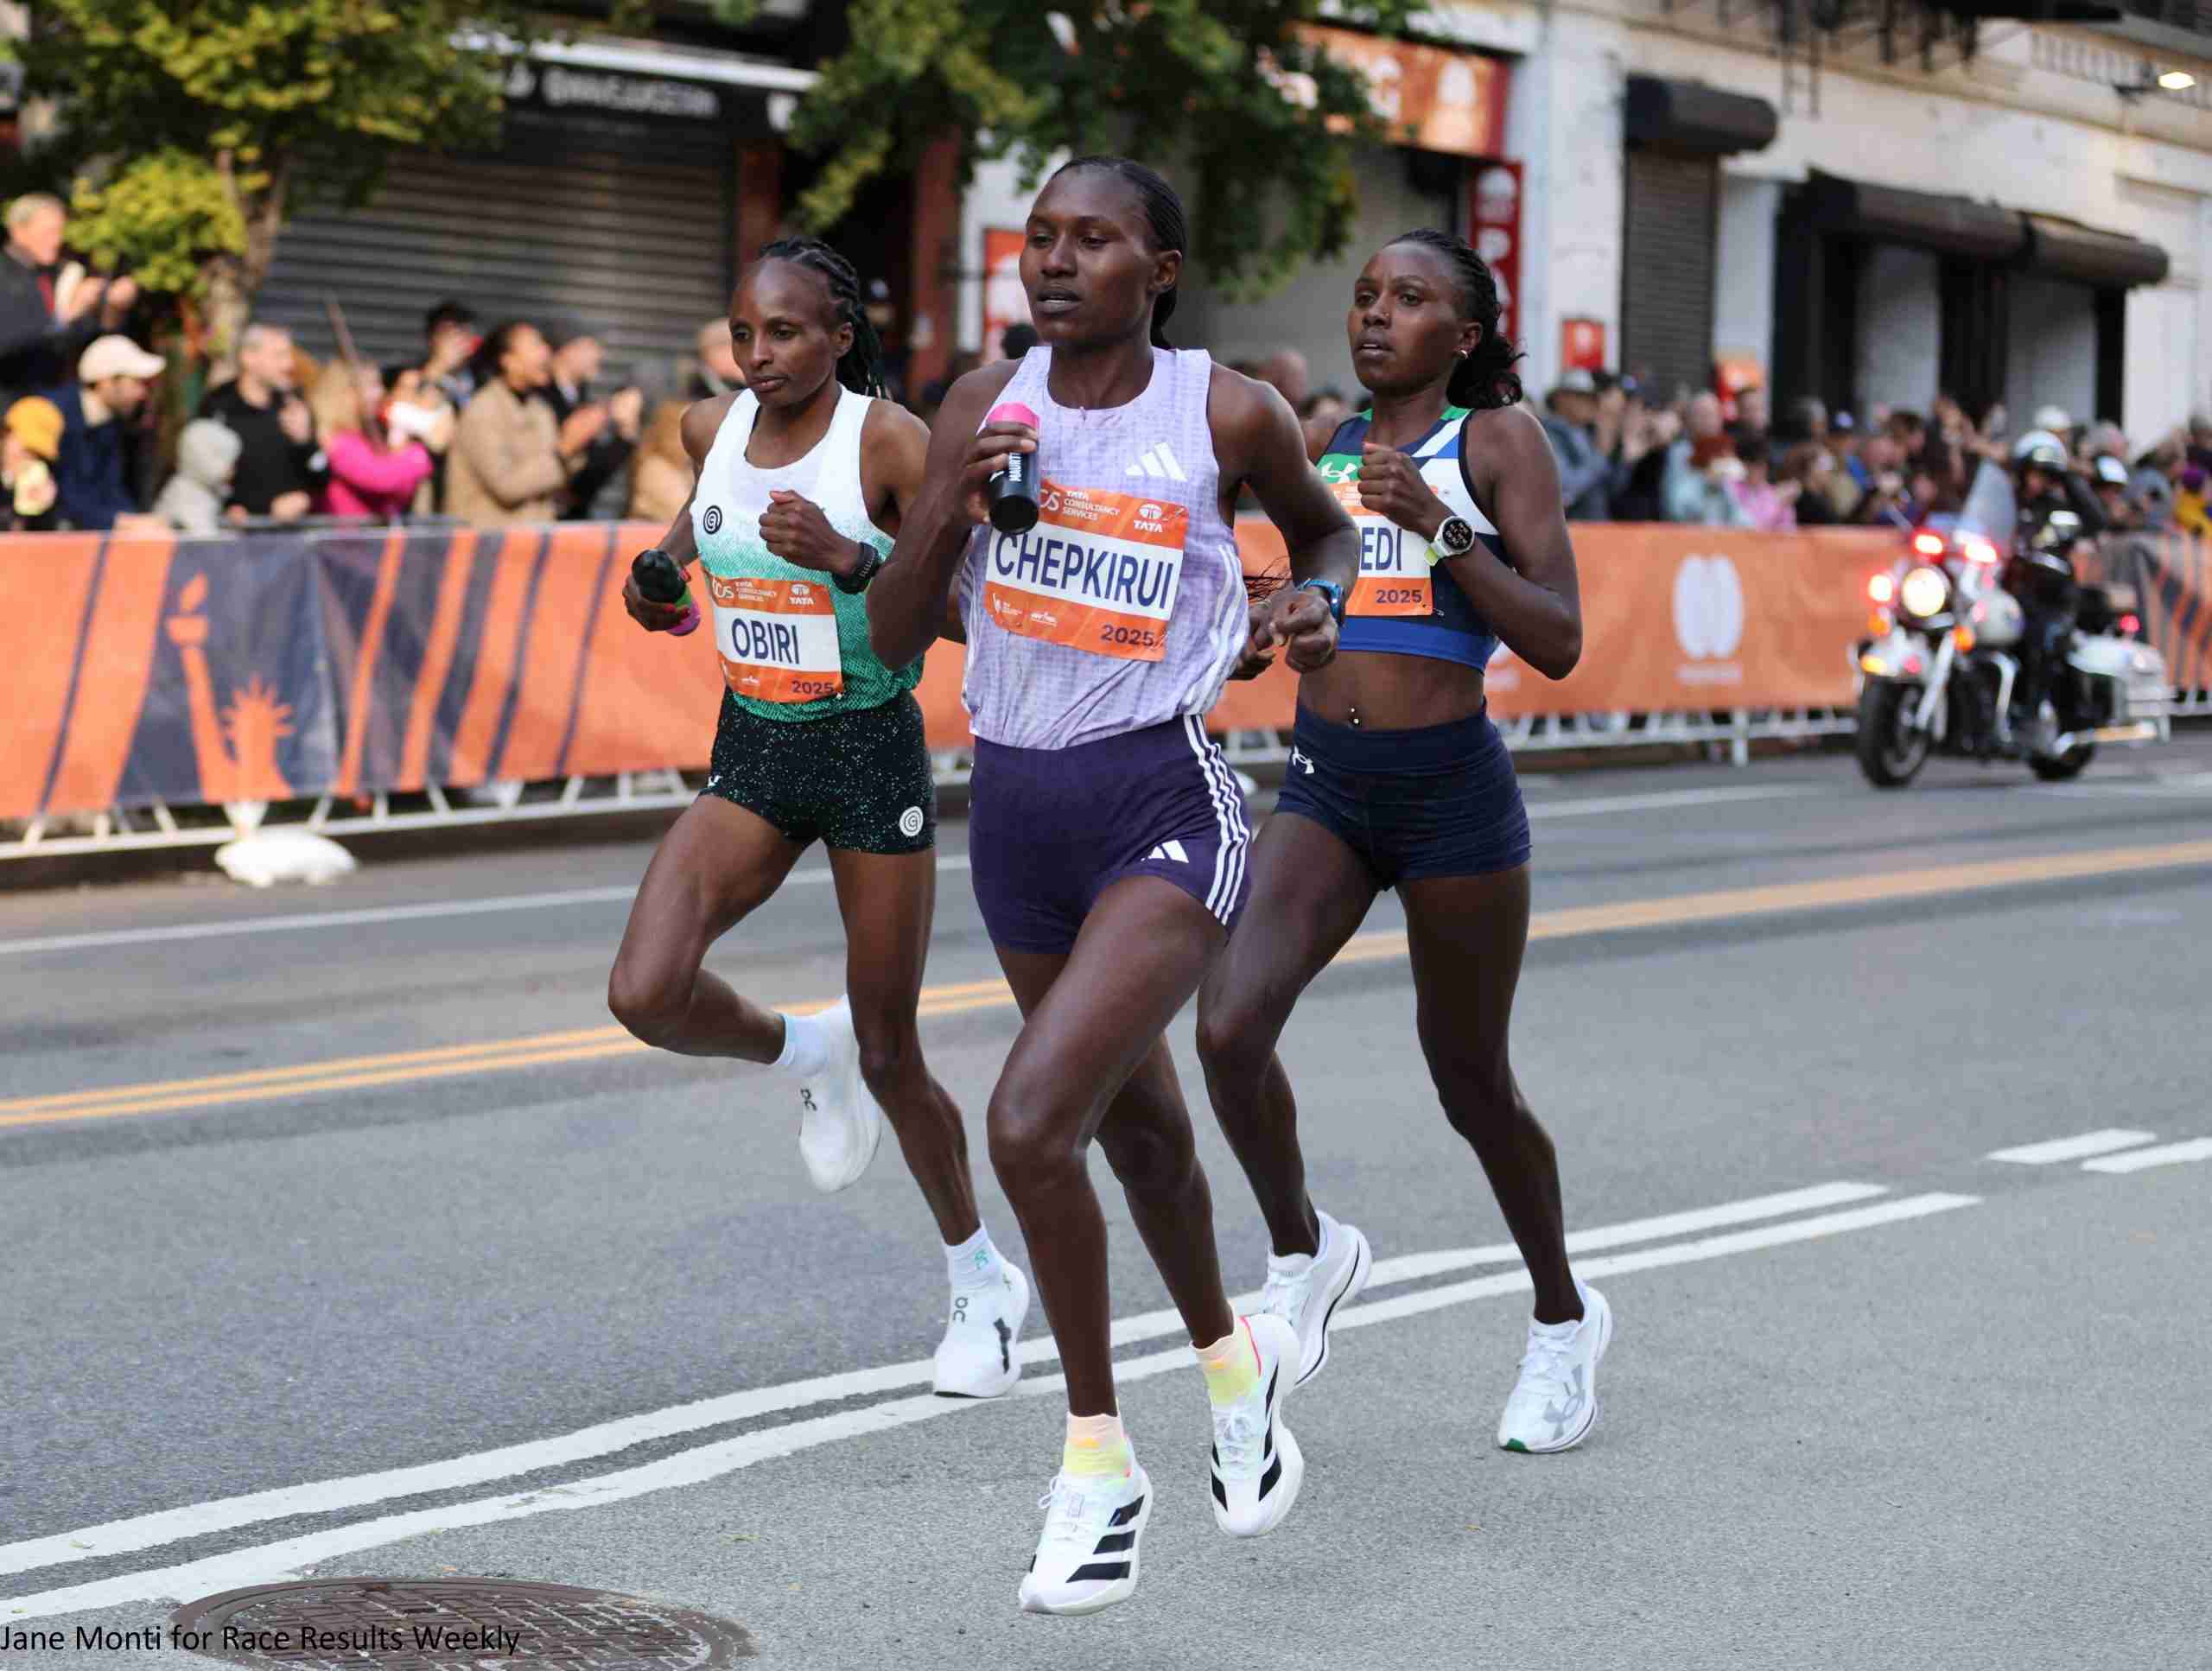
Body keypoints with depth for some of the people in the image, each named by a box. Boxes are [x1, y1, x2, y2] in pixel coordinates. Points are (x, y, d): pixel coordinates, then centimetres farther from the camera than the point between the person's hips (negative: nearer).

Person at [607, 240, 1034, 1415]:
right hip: (750, 755, 5)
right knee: (644, 994, -16)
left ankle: (983, 1280, 27)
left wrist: (847, 562, -32)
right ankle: (806, 1057, 17)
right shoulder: (712, 430, 0)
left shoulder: (891, 443, -15)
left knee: (890, 1057, 4)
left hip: (871, 754, -4)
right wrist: (667, 562, 3)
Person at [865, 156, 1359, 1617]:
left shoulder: (1227, 414, -7)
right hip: (1014, 802, 5)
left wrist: (1314, 602, -7)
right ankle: (1234, 1360, 47)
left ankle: (1099, 1459, -3)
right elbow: (895, 639, 3)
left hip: (1164, 807, -5)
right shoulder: (988, 406, 3)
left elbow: (1325, 527, 14)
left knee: (1030, 1122, -21)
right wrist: (948, 508, -14)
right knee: (1136, 1124, 22)